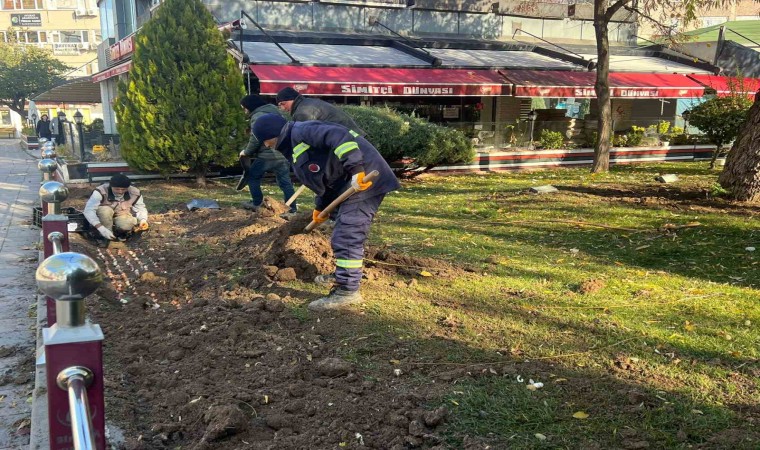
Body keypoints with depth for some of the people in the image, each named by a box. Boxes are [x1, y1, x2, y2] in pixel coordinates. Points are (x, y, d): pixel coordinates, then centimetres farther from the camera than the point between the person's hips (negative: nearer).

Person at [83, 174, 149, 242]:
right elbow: (88, 211, -32)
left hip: (123, 216, 1)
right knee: (105, 211, -36)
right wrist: (101, 228, -43)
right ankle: (107, 237, -15)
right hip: (103, 216, -1)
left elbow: (141, 208, -4)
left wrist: (143, 220, -27)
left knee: (126, 225, -33)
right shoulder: (101, 192, -29)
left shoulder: (135, 193, -18)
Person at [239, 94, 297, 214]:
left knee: (252, 176, 12)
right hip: (283, 154, 8)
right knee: (285, 181, 8)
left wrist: (246, 152, 3)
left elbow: (255, 139, -13)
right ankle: (292, 207, 4)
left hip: (267, 155, -8)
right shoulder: (274, 111, 19)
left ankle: (257, 203, 15)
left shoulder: (257, 116, -9)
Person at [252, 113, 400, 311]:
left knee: (347, 236, -11)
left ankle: (347, 291, -7)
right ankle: (342, 276, 36)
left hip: (364, 179, -11)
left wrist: (356, 169, -33)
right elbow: (325, 176, 32)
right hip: (350, 183, 11)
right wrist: (320, 207, 39)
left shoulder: (302, 131, -10)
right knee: (344, 233, 21)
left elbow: (339, 136, -26)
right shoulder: (295, 147, 23)